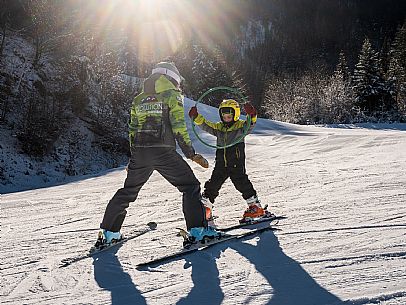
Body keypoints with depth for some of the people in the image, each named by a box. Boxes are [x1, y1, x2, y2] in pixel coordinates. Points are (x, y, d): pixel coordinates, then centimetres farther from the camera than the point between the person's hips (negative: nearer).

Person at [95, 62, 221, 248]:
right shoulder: (172, 95, 3)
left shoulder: (138, 99, 19)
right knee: (190, 186, 4)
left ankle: (108, 232, 21)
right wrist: (191, 153, -4)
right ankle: (198, 229, -6)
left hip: (139, 152, 5)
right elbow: (179, 127, -8)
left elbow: (133, 130, 19)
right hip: (164, 152, -5)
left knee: (127, 191, 19)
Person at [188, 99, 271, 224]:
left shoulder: (240, 126, -2)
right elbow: (206, 125, 9)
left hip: (236, 164, -5)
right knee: (212, 185, 5)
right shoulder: (218, 127, 12)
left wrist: (252, 116, -41)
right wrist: (196, 117, -6)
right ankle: (204, 209, 16)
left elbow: (250, 125, -20)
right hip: (221, 164, 5)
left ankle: (256, 207, 6)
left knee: (242, 184, -7)